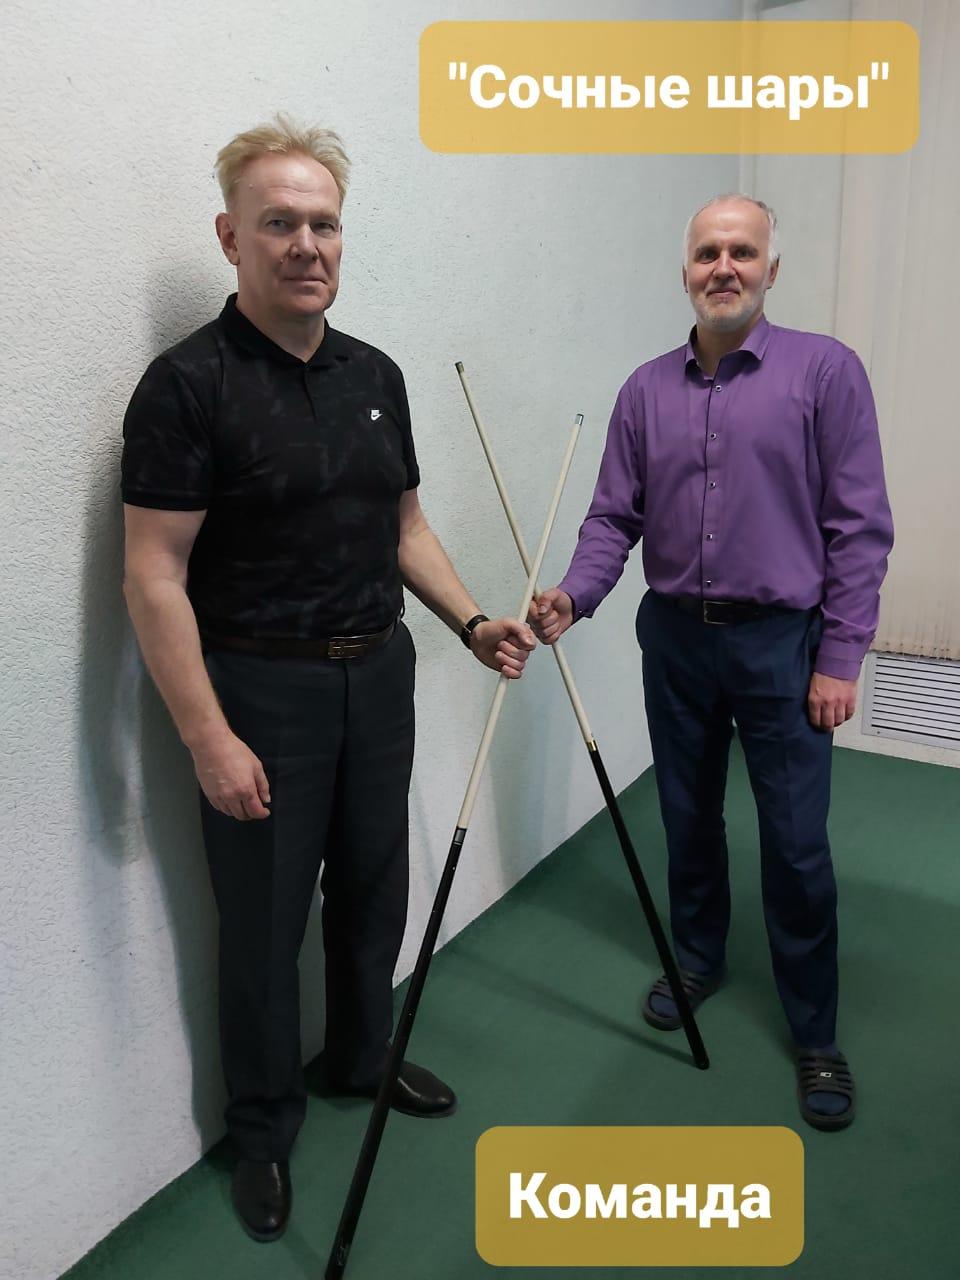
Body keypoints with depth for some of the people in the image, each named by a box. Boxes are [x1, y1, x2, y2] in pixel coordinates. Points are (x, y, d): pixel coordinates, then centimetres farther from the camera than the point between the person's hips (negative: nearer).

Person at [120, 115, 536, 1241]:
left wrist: (472, 623, 2)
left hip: (378, 676, 6)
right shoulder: (189, 384, -13)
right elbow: (154, 577, -16)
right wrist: (209, 739, -19)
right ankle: (263, 1127, 33)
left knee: (373, 889, 19)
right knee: (266, 921, 9)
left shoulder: (375, 375, 8)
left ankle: (362, 1058, 44)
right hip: (261, 691, -6)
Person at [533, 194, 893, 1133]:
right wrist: (574, 596, -14)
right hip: (675, 638, 4)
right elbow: (614, 517, 4)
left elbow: (859, 525, -7)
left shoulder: (824, 370, -5)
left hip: (782, 643, -3)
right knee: (688, 820, 17)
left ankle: (814, 1035, 22)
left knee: (796, 845, 2)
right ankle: (698, 961, 40)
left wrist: (839, 657, -10)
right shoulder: (646, 389, 6)